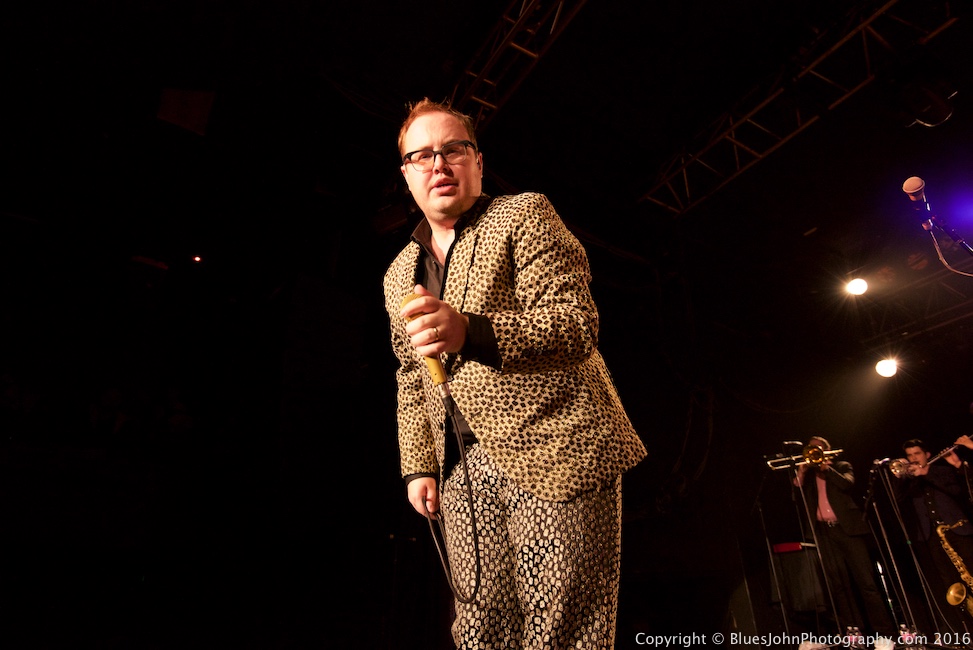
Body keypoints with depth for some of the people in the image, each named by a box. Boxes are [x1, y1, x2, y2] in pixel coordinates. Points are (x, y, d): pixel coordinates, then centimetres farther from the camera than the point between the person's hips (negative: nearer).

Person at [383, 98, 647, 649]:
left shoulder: (525, 216, 0)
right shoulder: (399, 274, 18)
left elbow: (578, 322, -12)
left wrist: (472, 332, -28)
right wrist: (418, 466, 13)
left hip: (553, 451, -5)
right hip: (463, 474, 6)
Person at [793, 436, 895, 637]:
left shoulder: (841, 466, 12)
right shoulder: (807, 474, 17)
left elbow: (848, 483, -9)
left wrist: (826, 467, -12)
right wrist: (800, 473, -6)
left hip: (848, 529, -2)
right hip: (824, 533, 2)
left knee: (866, 582, -4)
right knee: (839, 586, 2)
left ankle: (885, 632, 2)